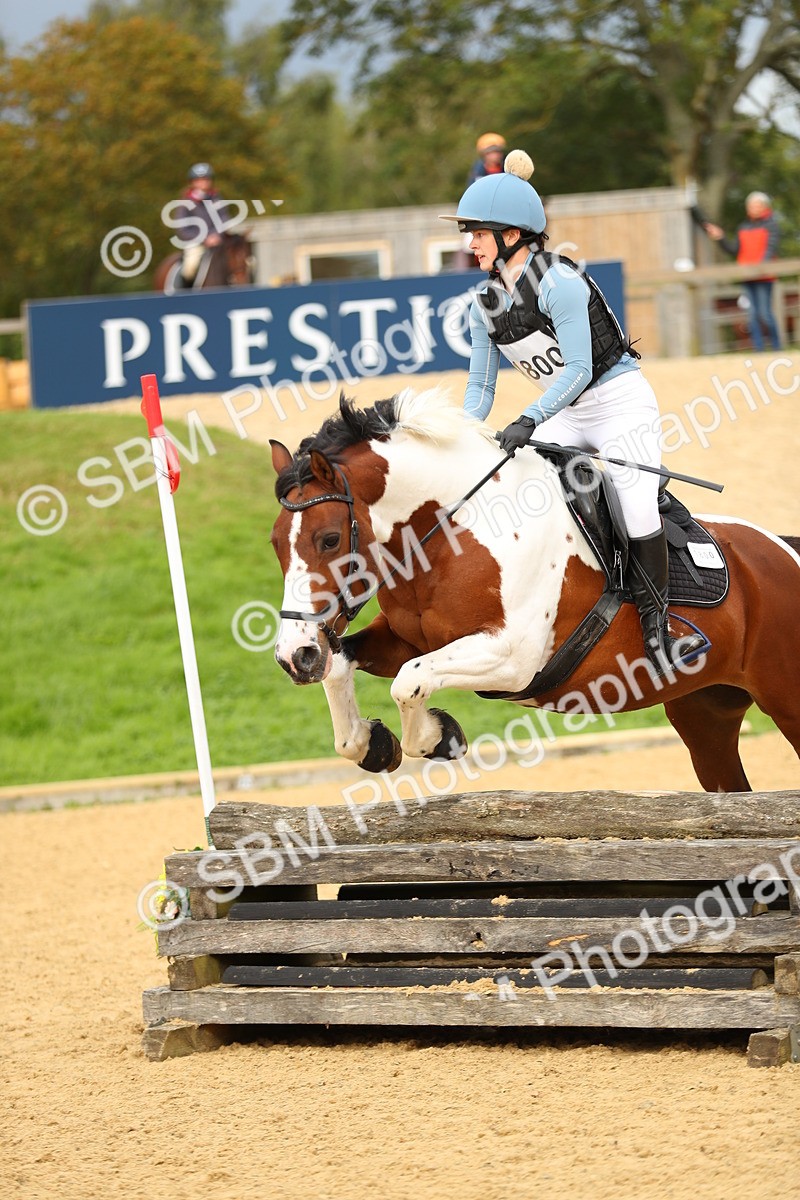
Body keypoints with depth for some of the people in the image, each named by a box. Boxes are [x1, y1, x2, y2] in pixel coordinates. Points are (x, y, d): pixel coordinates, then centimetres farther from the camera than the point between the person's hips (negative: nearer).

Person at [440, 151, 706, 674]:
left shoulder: (557, 282, -21)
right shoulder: (485, 306, 3)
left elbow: (579, 369, -25)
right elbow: (480, 386, 6)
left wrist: (529, 420, -35)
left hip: (622, 401, -7)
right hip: (565, 416, 8)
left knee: (636, 504, -21)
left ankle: (655, 625, -11)